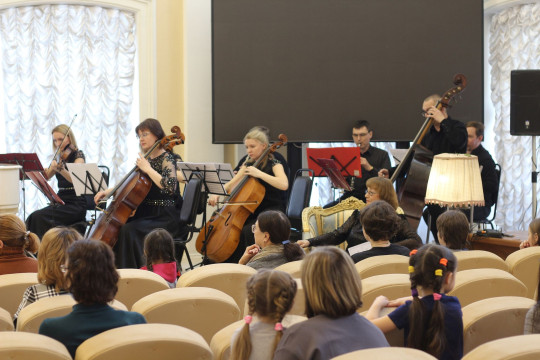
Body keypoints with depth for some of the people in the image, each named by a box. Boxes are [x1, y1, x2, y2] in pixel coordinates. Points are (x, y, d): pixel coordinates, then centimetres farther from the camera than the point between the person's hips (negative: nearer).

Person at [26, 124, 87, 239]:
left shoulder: (78, 154, -1)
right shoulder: (58, 158, 18)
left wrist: (60, 169, -39)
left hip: (76, 204, -6)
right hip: (61, 202, 6)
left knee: (39, 217, -27)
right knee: (32, 217, -22)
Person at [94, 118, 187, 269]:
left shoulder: (166, 158, -9)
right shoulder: (146, 159, 15)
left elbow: (170, 187, -27)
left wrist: (148, 168, -22)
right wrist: (108, 191, 11)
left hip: (166, 218, -9)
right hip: (146, 213, 9)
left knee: (128, 230, -28)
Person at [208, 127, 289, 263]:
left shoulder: (273, 164, -6)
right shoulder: (248, 164, 14)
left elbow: (284, 184, -25)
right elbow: (230, 185, 15)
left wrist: (259, 173, -26)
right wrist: (217, 194, -5)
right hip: (253, 212, 7)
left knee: (246, 231, -32)